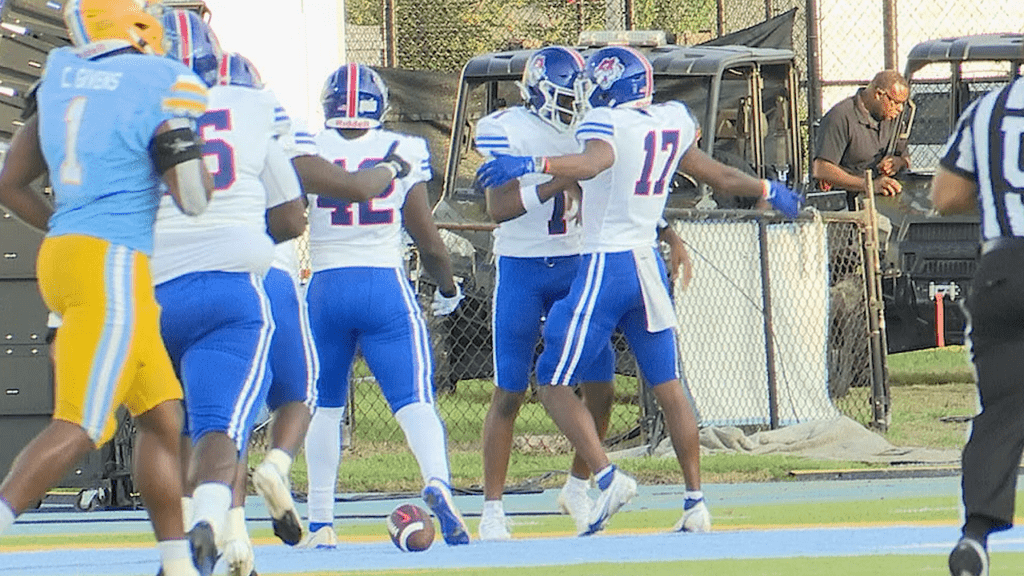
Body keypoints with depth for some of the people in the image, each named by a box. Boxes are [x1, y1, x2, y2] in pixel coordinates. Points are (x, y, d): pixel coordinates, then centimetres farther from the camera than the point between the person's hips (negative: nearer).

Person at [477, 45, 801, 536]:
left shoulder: (605, 123, -11)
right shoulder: (671, 124, 9)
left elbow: (594, 162, -35)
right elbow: (718, 176, 22)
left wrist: (531, 164, -47)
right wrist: (769, 191, 40)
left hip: (605, 267, -7)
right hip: (649, 266, 7)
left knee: (554, 383, -2)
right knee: (668, 386, 13)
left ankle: (608, 477, -17)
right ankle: (695, 503, 13)